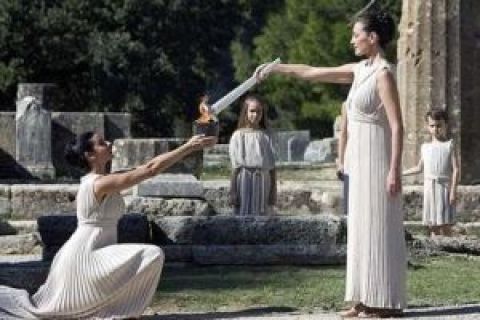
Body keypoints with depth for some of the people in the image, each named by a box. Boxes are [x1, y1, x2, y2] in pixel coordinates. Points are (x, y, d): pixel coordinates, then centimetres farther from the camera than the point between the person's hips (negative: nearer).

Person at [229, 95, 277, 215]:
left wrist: (273, 190, 5)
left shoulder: (266, 136, 7)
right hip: (245, 183, -3)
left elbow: (272, 167, 8)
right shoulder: (239, 136, -1)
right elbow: (235, 167, -3)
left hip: (263, 183, 3)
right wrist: (232, 191, -6)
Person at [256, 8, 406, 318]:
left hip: (377, 159, -9)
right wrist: (277, 68, 18)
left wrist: (394, 171, -21)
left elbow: (397, 126, -18)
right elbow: (312, 72, 20)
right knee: (363, 229, 9)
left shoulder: (384, 74, -14)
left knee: (379, 229, -5)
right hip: (361, 160, 9)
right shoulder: (359, 70, 11)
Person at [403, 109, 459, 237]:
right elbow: (419, 168, 25)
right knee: (432, 226, 3)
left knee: (445, 225, -8)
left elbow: (455, 169, -4)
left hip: (444, 187, -4)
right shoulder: (425, 147, 13)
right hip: (429, 188, 4)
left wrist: (453, 190, -12)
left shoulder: (449, 145, 1)